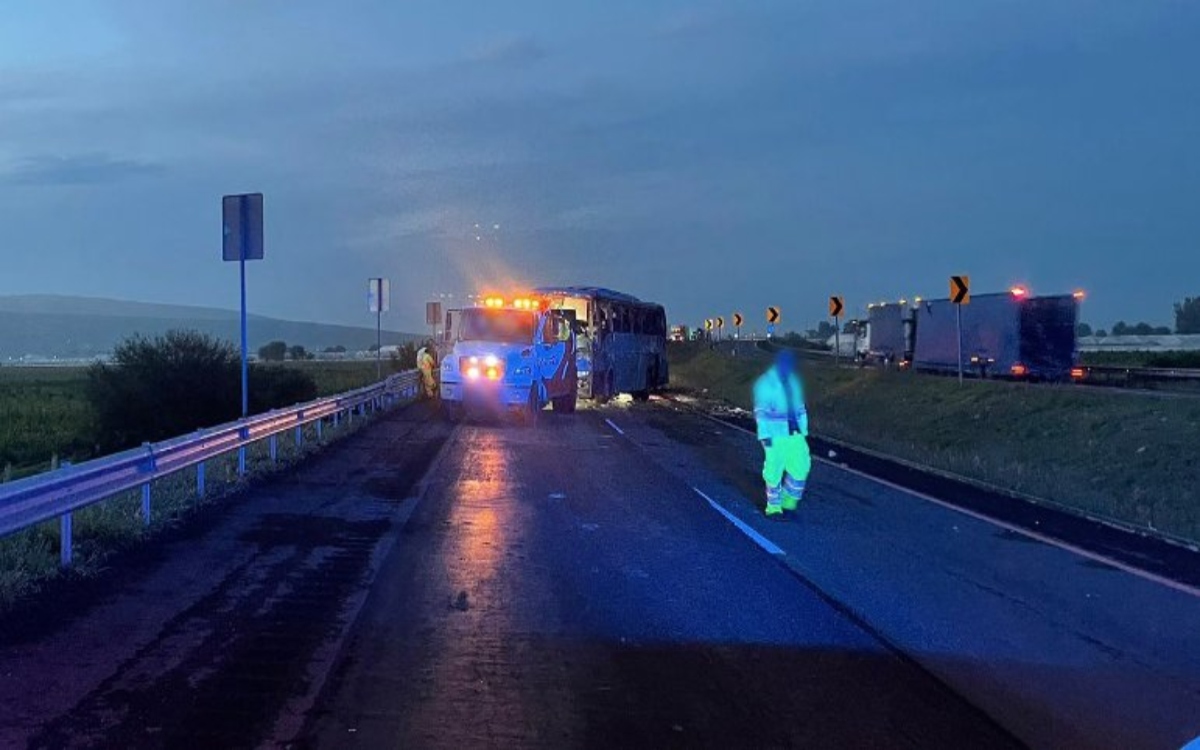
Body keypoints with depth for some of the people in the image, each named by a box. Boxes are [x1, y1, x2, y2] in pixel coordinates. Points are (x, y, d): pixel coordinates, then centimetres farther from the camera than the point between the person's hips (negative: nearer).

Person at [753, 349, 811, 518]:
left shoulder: (794, 381, 12)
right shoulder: (765, 383, -7)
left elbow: (800, 408, 16)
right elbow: (761, 411, -11)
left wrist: (803, 431, 14)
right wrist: (765, 435, -16)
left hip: (795, 434, 6)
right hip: (775, 436, -6)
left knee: (801, 466, 4)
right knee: (774, 471, 0)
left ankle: (788, 502, 21)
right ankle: (773, 508, 14)